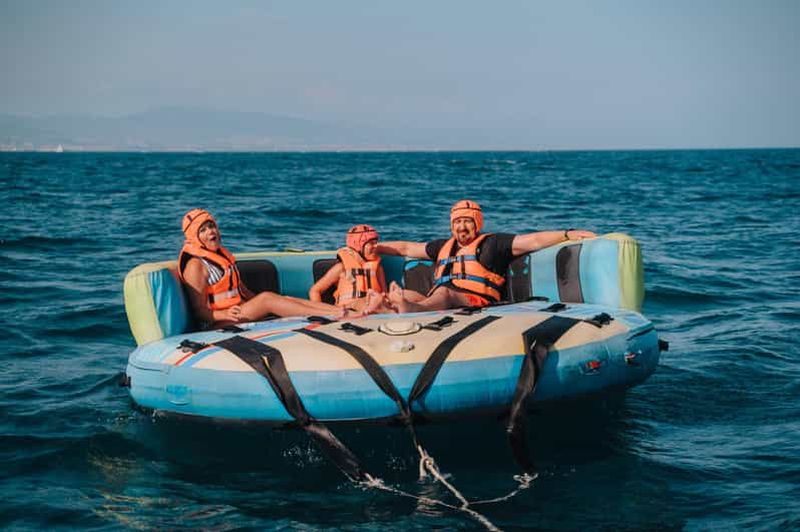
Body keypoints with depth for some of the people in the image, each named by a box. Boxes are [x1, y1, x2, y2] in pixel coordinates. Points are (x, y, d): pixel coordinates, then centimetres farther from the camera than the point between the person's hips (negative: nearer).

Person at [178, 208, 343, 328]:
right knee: (266, 298, -25)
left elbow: (242, 289, 24)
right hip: (217, 324, -9)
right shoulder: (195, 265, -11)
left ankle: (339, 310, -20)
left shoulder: (221, 254, 17)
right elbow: (200, 311, -15)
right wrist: (225, 314, -31)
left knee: (285, 299, -9)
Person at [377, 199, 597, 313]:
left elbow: (532, 241, 6)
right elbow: (407, 248, 43)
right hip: (435, 303, 6)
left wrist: (568, 234, -5)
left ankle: (408, 309, -71)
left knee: (443, 293, -38)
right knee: (407, 295, -27)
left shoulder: (492, 243, 16)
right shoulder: (444, 247, 33)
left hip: (478, 303, -6)